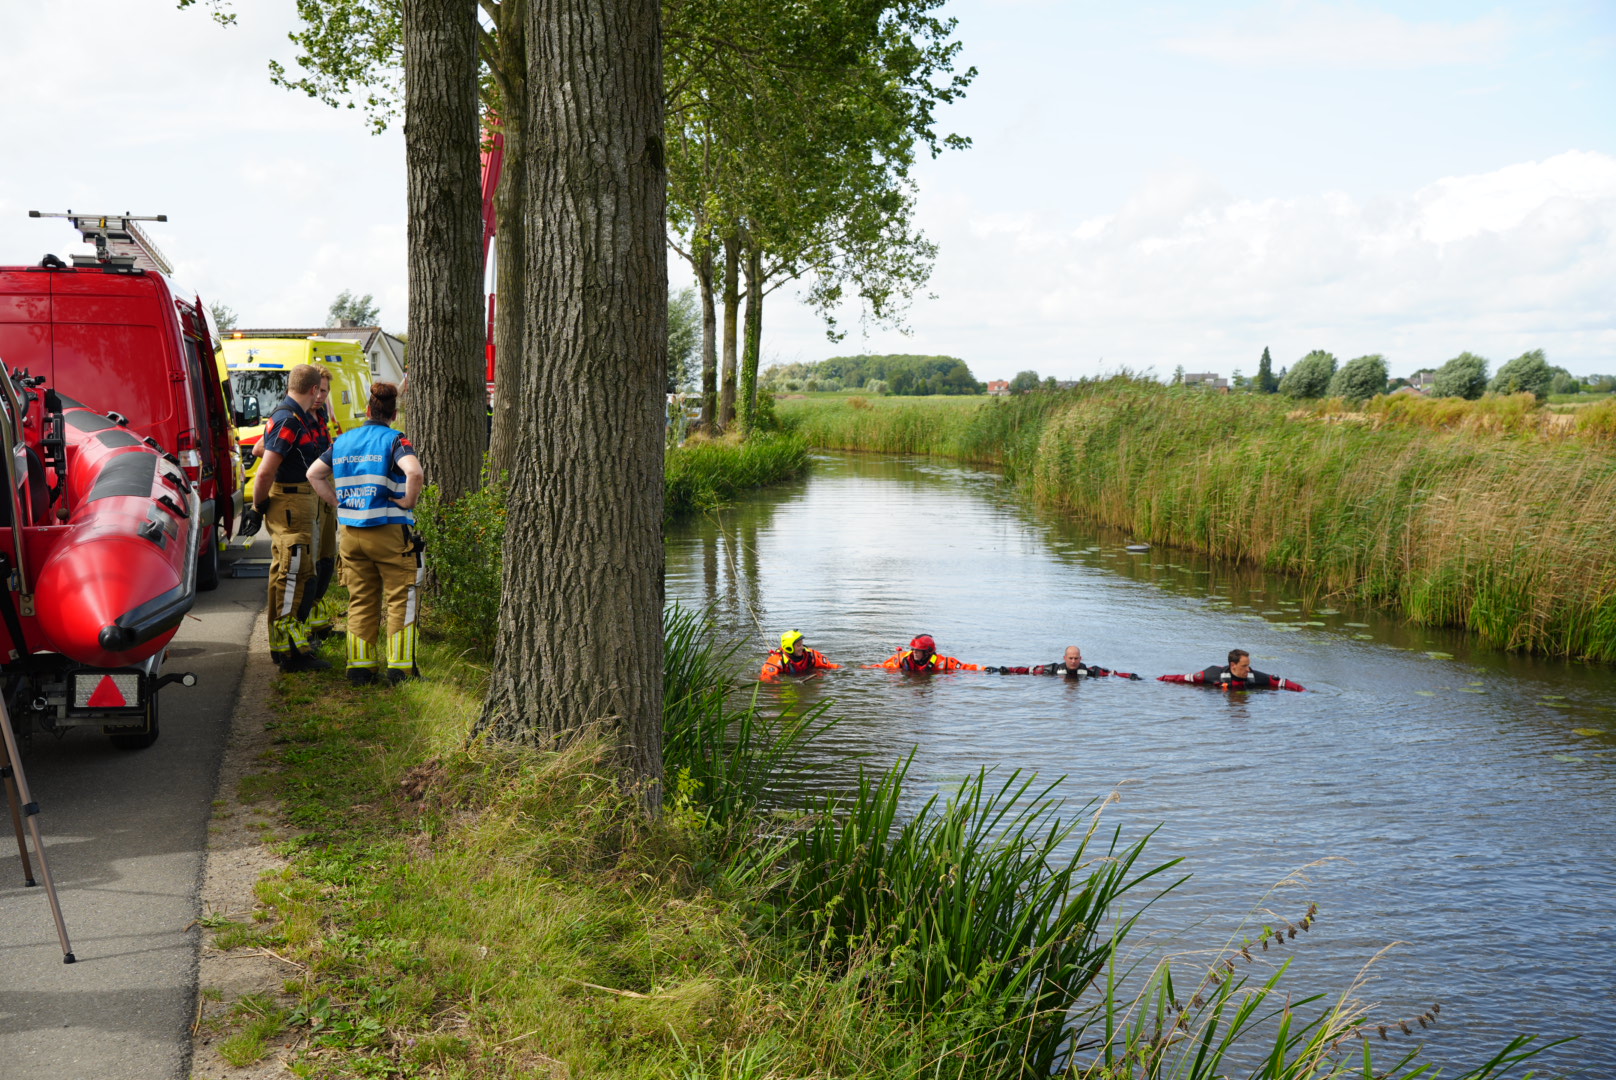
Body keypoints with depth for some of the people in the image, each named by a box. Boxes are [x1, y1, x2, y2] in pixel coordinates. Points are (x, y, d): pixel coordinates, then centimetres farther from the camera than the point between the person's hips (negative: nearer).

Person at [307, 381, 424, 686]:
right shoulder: (394, 440, -8)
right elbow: (414, 472, -26)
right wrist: (407, 502, -11)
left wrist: (338, 503, 14)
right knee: (400, 600, 3)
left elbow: (314, 474, 17)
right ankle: (400, 667, 2)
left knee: (360, 602, 13)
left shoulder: (342, 441, 10)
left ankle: (359, 666, 15)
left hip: (351, 533, 5)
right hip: (389, 532, -5)